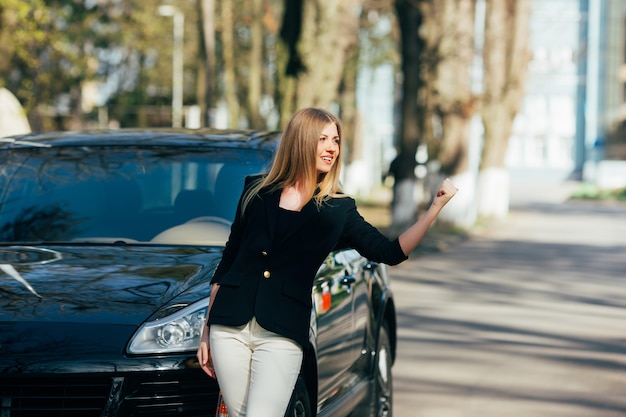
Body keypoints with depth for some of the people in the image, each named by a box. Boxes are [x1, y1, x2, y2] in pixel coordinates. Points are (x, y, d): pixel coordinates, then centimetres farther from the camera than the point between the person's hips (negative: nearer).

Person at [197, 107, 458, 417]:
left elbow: (392, 252, 1)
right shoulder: (257, 191, 9)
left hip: (282, 334, -2)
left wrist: (437, 207, -8)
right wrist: (206, 331, 11)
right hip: (229, 329, 2)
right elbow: (229, 260, 12)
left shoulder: (338, 210, 7)